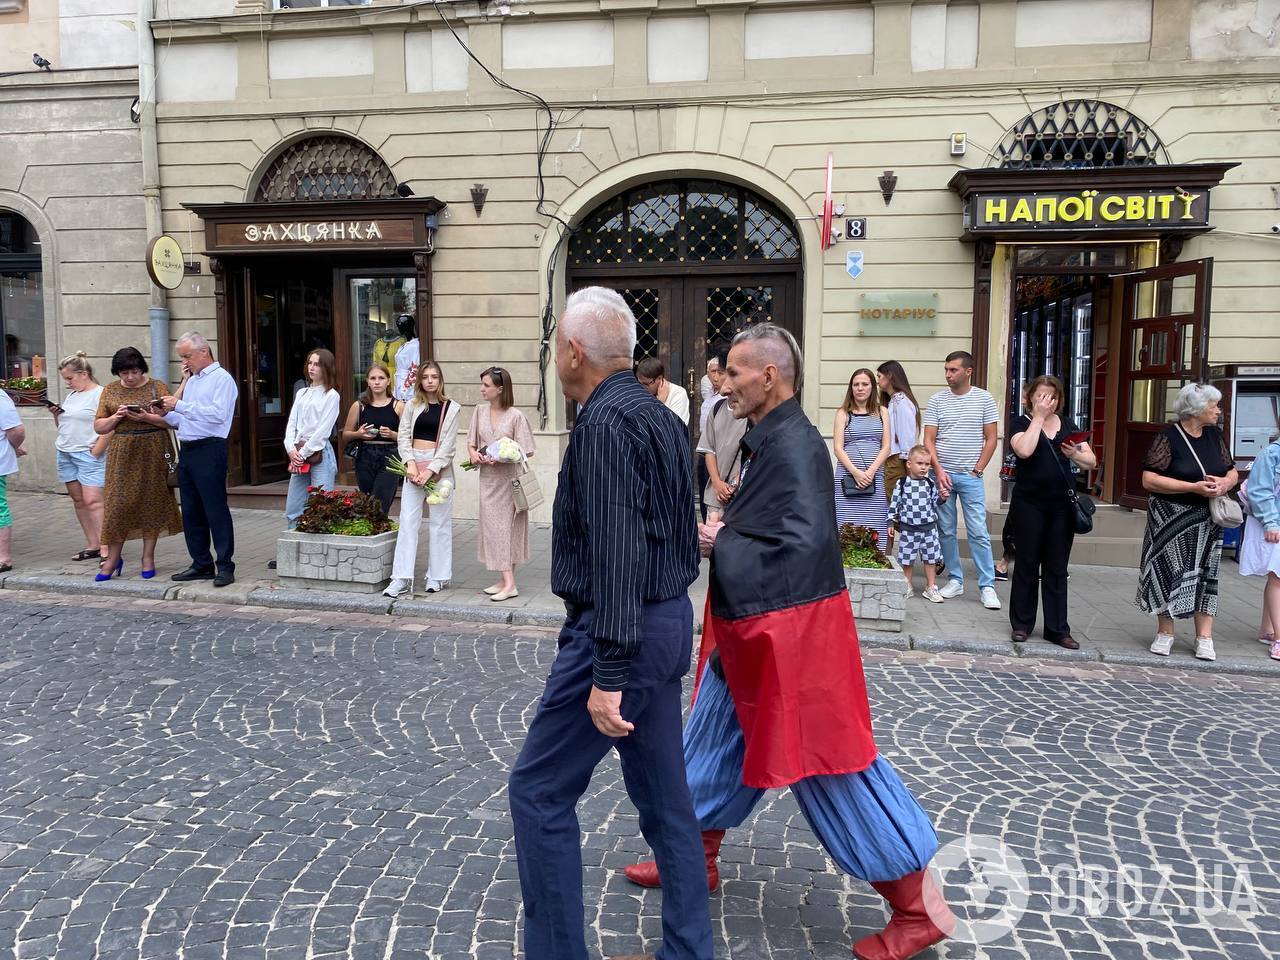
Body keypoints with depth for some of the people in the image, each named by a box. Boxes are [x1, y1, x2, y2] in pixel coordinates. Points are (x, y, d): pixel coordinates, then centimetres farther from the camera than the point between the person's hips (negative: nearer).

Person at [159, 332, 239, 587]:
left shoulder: (222, 379, -5)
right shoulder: (191, 381, 21)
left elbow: (218, 413, -20)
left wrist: (180, 405, -19)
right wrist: (165, 412, 7)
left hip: (209, 450, -9)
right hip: (187, 450, 9)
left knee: (216, 510, -7)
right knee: (191, 511, 10)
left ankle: (225, 566, -3)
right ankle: (201, 564, 18)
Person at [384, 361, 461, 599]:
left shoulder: (451, 408, 2)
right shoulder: (412, 405, 9)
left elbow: (448, 444, -4)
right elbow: (403, 436, 4)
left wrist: (430, 471, -13)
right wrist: (411, 463, -11)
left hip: (440, 467, -2)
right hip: (413, 464, 2)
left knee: (439, 522, 3)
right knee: (408, 521, -3)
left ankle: (437, 577, 12)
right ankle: (402, 578, -3)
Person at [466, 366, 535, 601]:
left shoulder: (516, 416, -10)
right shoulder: (480, 411, 6)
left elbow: (527, 452, -11)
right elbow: (471, 442, 13)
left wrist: (501, 457, -21)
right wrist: (473, 454, -8)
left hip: (509, 478, -5)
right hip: (488, 478, 6)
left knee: (508, 527, -3)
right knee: (493, 527, 5)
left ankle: (509, 583, 2)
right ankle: (506, 581, 11)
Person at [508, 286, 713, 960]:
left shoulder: (605, 422, -17)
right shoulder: (658, 415, 12)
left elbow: (615, 552, -24)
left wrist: (608, 673, -24)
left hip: (621, 631, -10)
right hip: (670, 620, 10)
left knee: (538, 791, 3)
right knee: (663, 795, 16)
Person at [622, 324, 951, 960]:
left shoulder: (794, 445, -22)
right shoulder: (769, 439, 9)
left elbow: (802, 549, -29)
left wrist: (719, 544, -18)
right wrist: (725, 532, 1)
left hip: (791, 638, -10)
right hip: (751, 634, 10)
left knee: (832, 768, 1)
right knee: (714, 740, 20)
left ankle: (920, 908, 17)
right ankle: (695, 860, 40)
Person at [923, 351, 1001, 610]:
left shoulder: (984, 399, 1)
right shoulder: (937, 400, 3)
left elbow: (991, 439, 3)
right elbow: (928, 440, 1)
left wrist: (976, 470, -4)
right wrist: (939, 471, -9)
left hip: (970, 476, -2)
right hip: (943, 474, 2)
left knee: (978, 532, -4)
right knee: (946, 531, 6)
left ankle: (987, 586, 1)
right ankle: (955, 580, 17)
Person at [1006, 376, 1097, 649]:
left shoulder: (1067, 424, 11)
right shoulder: (1021, 423, -1)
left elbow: (1091, 462, 8)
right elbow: (1024, 450, -22)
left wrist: (1076, 455, -13)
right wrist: (1038, 417, -14)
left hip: (1062, 506, 3)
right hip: (1029, 505, -3)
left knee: (1057, 568, 8)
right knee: (1027, 564, 6)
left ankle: (1058, 629, 14)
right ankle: (1022, 624, 17)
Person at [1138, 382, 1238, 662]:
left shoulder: (1215, 435, 6)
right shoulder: (1168, 437, -12)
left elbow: (1232, 471, 15)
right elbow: (1149, 480, -18)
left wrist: (1225, 483, -10)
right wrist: (1194, 487, -21)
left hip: (1206, 519, 5)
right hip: (1171, 518, -5)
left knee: (1204, 573, 5)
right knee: (1170, 572, 1)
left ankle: (1204, 637, 11)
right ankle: (1165, 633, 14)